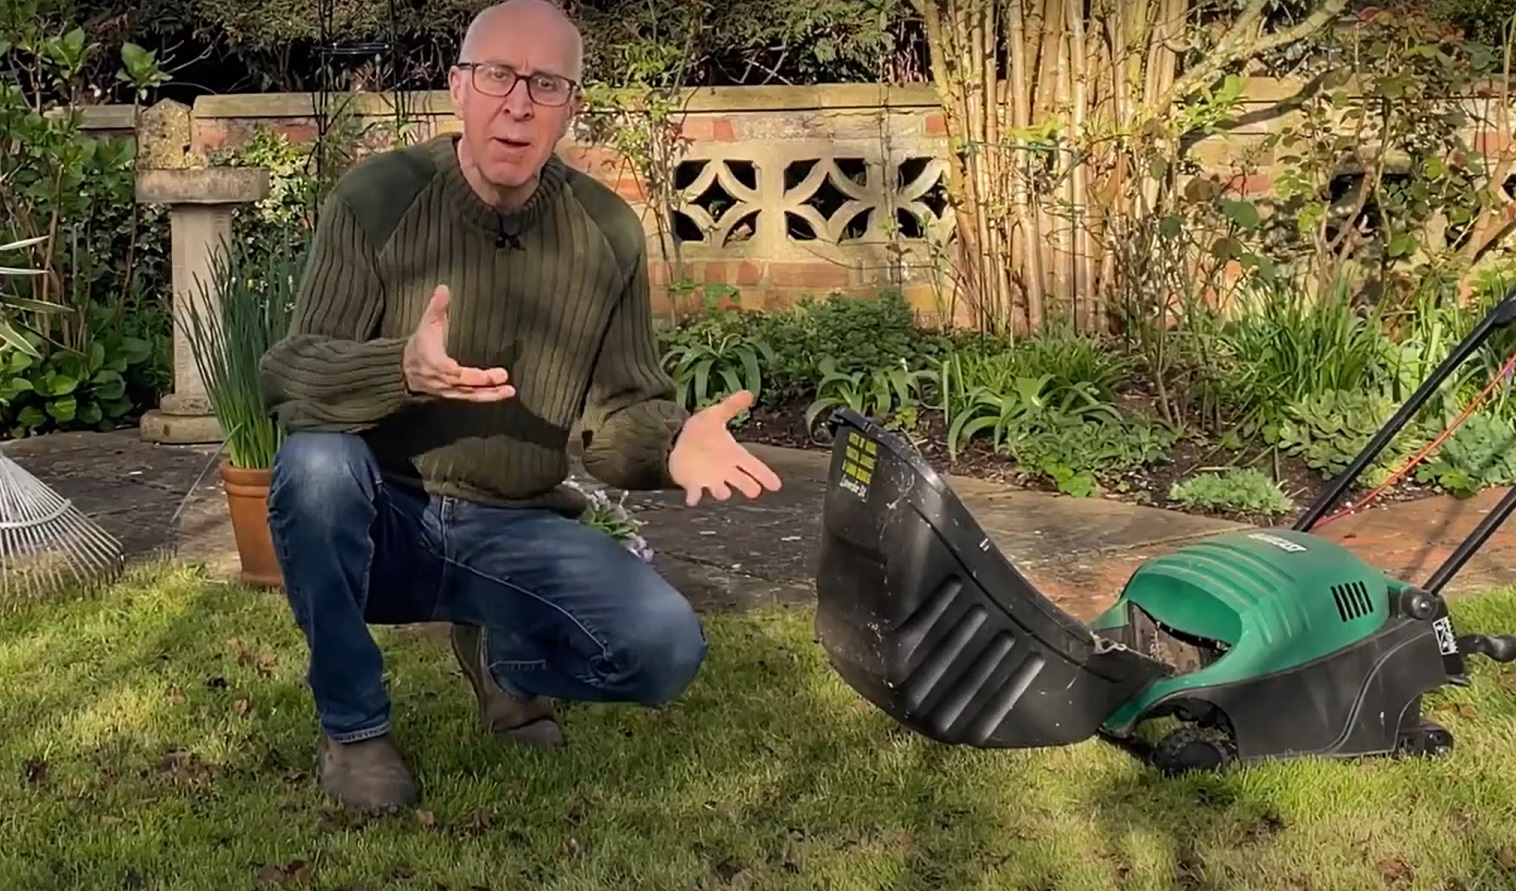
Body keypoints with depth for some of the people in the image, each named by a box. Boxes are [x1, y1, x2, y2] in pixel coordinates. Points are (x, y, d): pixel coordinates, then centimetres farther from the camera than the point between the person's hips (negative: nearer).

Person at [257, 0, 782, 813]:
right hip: (382, 521, -1)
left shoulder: (609, 233, -4)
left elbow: (618, 413, -2)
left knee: (666, 649, -20)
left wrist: (671, 442, -28)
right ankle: (351, 726, -11)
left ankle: (497, 652, 14)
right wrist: (401, 369, -40)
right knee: (317, 464, -35)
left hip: (515, 534, 2)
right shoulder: (375, 197, -12)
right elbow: (285, 378, -18)